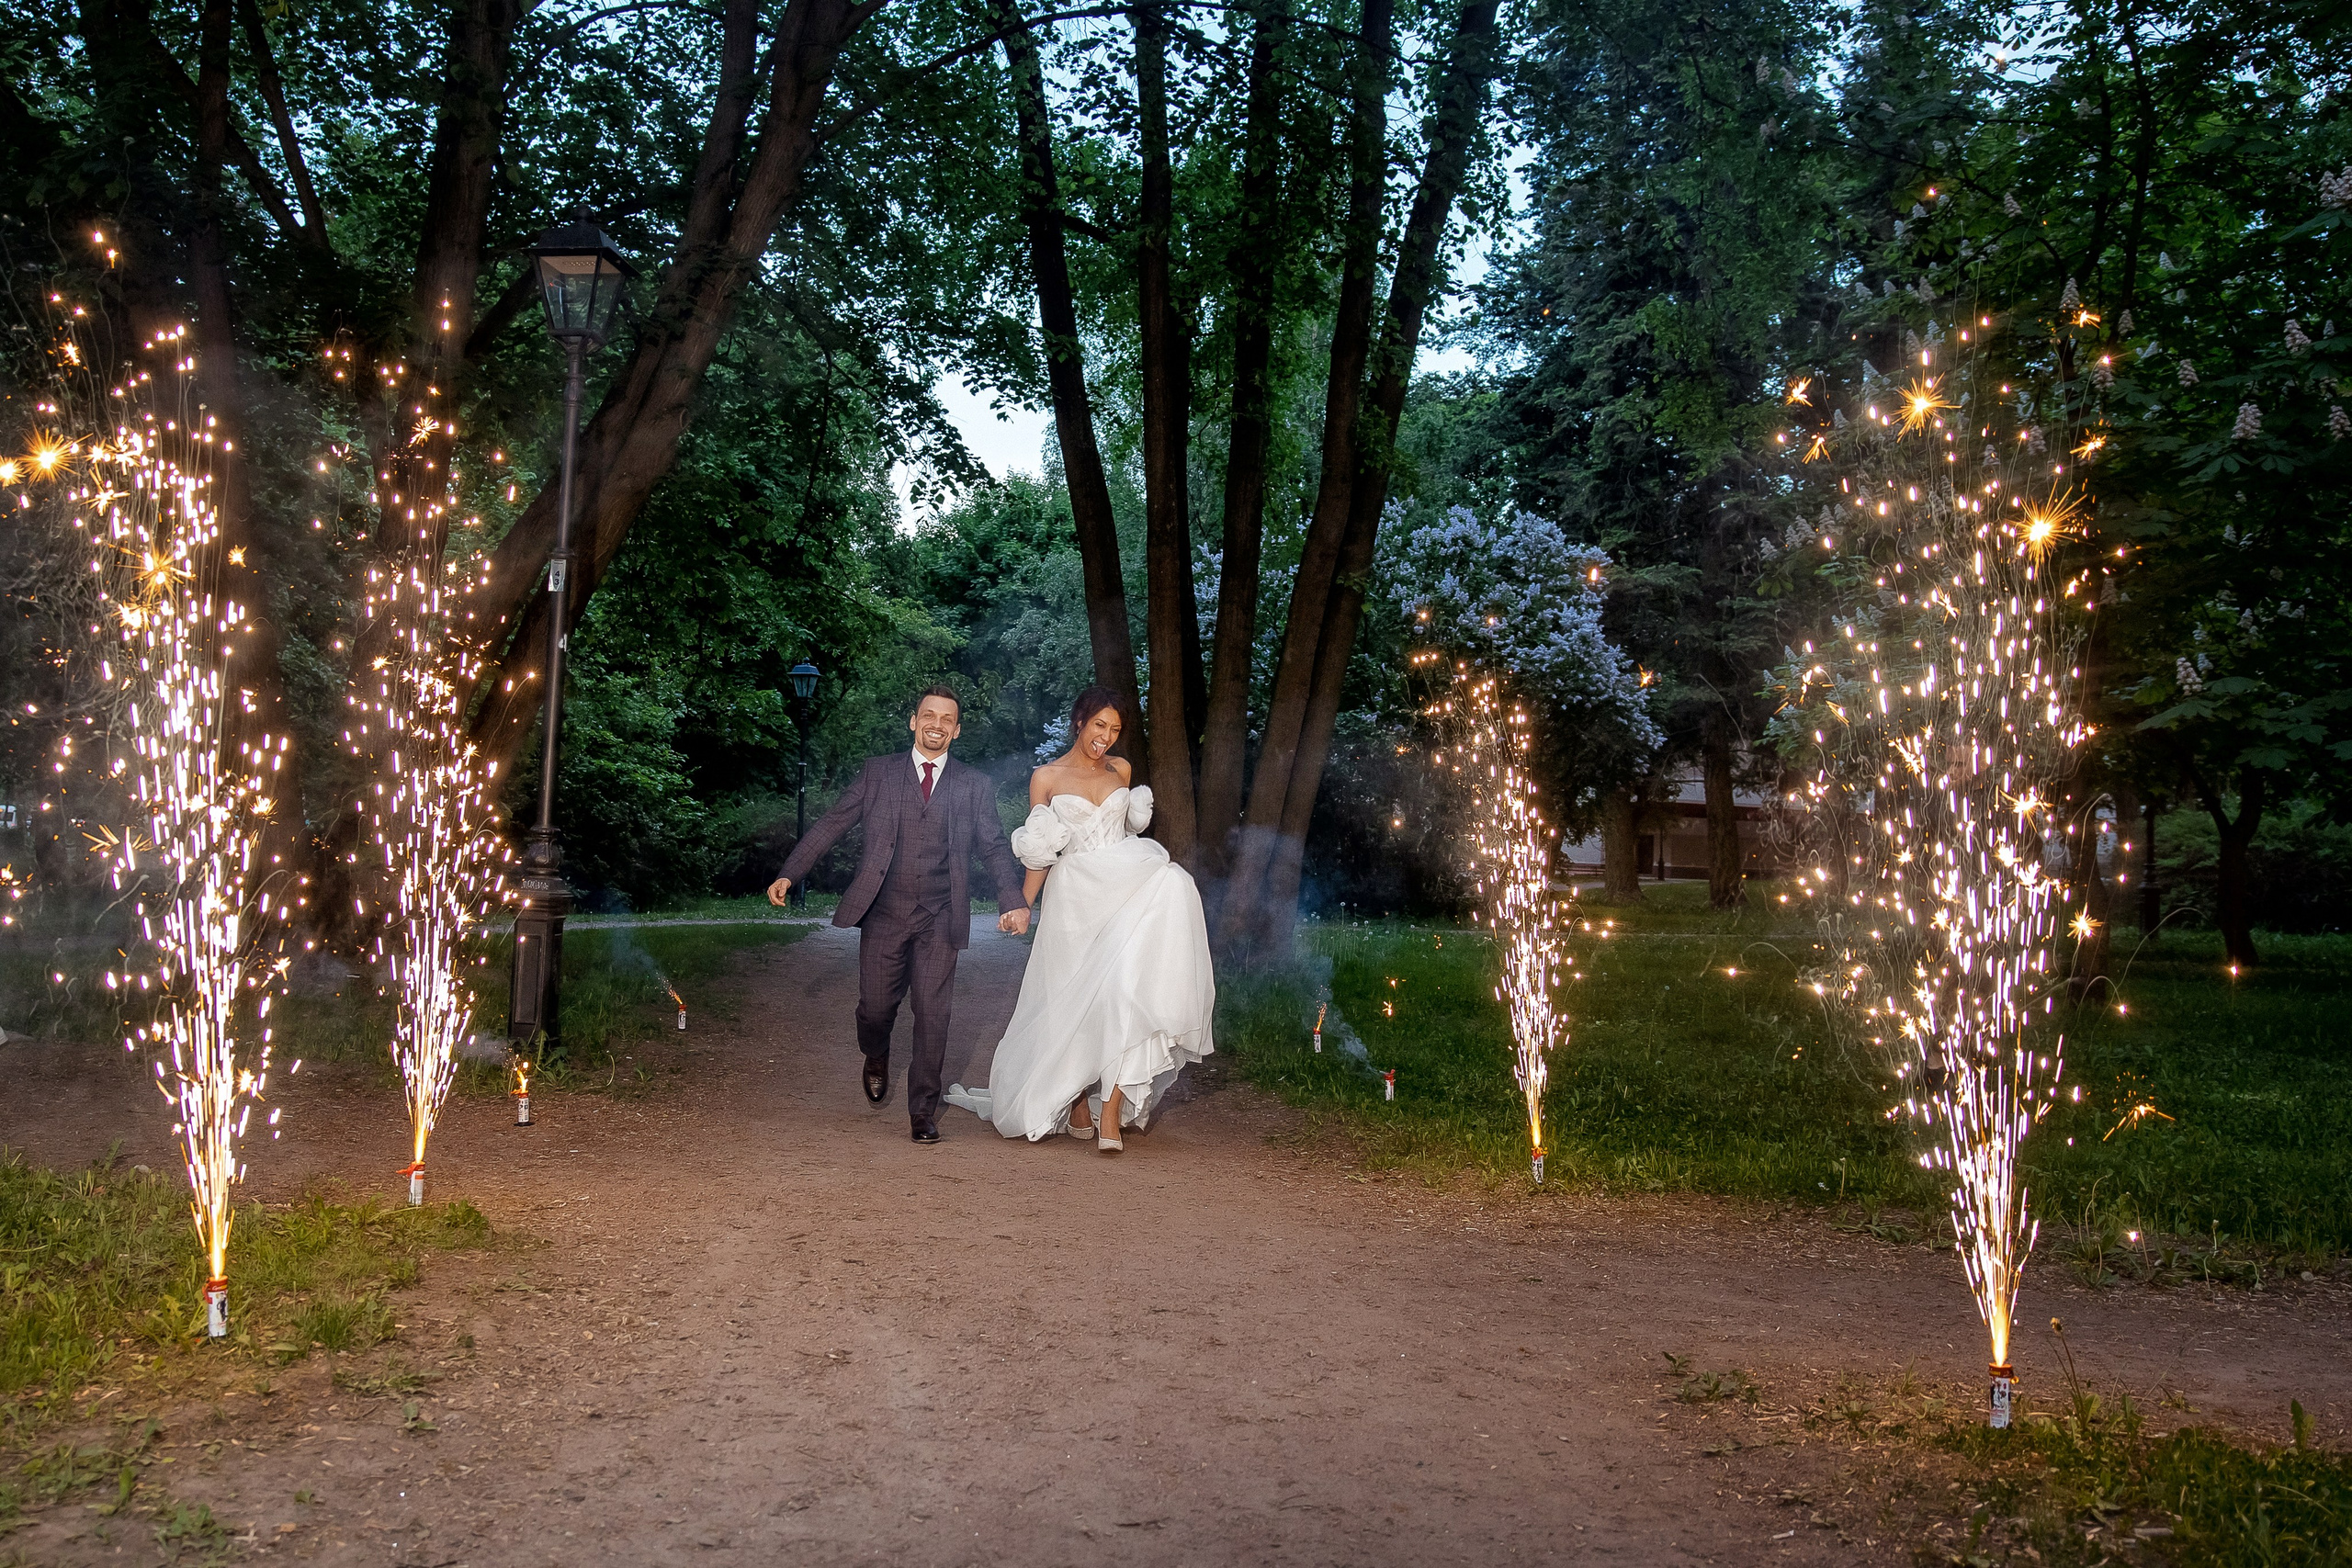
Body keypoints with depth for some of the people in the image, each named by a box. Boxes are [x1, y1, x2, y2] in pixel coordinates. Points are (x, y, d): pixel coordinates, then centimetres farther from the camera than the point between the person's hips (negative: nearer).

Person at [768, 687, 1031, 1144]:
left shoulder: (974, 786, 9)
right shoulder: (878, 772, 8)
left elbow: (995, 848, 6)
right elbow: (832, 824, 5)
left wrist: (1014, 900, -10)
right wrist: (788, 874, -3)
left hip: (940, 919, 0)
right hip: (884, 914, 0)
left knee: (932, 1015, -2)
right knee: (875, 1008, 2)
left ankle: (923, 1111, 13)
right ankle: (876, 1057, 38)